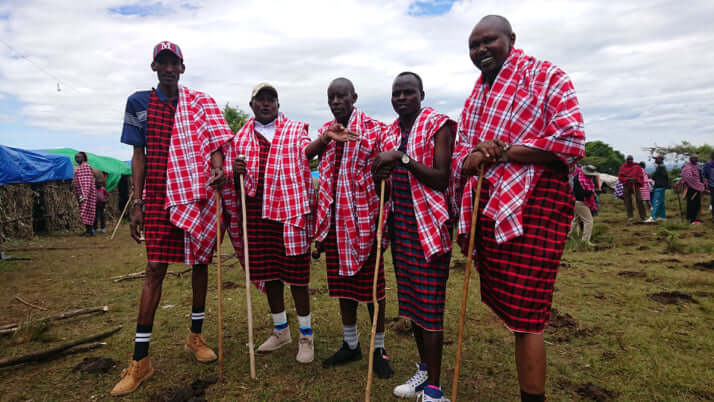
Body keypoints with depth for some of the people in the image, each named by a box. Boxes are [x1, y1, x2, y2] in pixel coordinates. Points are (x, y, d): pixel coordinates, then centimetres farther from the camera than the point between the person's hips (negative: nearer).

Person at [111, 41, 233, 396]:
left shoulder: (201, 103, 7)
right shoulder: (139, 103, 7)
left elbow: (215, 138, -7)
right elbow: (139, 154, 6)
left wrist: (218, 167, -29)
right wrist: (137, 203, 1)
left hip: (199, 194, 1)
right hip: (158, 197, -1)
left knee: (200, 263, 8)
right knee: (155, 268, -5)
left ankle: (196, 337, 26)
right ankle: (140, 360, 4)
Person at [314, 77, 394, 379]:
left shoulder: (375, 130, -5)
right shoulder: (324, 132, 12)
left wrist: (382, 223, -12)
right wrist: (319, 224, 12)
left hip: (363, 219, -5)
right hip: (334, 220, 5)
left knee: (370, 283, 6)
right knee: (341, 283, 13)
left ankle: (379, 348, 23)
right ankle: (350, 344, 31)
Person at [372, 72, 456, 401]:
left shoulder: (438, 125, -6)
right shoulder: (389, 131, 14)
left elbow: (442, 179, -16)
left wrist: (403, 157, -21)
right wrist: (379, 174, -4)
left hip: (428, 225, -7)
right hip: (400, 225, 7)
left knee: (429, 303, -5)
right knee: (410, 299, 13)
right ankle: (424, 367, 30)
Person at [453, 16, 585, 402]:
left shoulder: (545, 75, -1)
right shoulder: (474, 96, 21)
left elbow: (571, 141, -13)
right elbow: (459, 156, 19)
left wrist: (502, 153, -14)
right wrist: (471, 158, -5)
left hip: (532, 203, -8)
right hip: (486, 206, 8)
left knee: (524, 312, -6)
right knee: (503, 303, 14)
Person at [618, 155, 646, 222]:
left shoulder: (637, 166, 4)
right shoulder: (623, 167, 4)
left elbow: (640, 176, 5)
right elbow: (620, 177, 0)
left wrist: (635, 180, -13)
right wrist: (628, 179, -15)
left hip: (635, 185, 0)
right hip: (626, 186, 0)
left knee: (639, 200, -7)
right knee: (628, 201, 3)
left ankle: (642, 216, -1)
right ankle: (630, 216, 11)